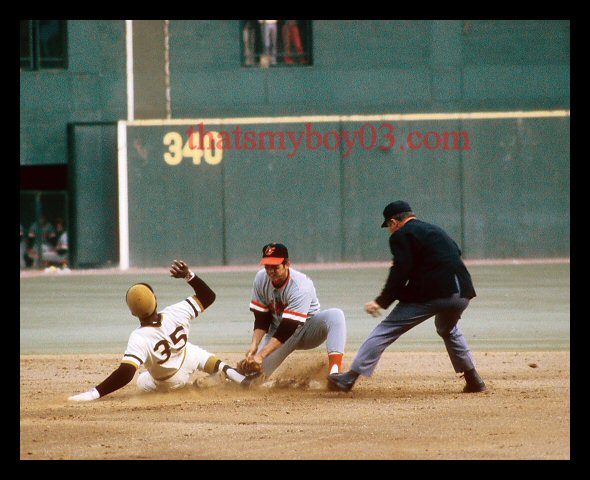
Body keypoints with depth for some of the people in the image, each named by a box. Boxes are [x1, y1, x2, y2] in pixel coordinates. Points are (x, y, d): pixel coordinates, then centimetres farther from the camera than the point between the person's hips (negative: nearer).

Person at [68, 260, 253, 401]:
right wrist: (189, 275, -18)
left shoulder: (139, 338, -41)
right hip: (190, 360, 1)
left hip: (167, 385, -1)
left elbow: (125, 374, -51)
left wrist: (94, 393, -54)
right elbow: (208, 296, -14)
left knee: (142, 382, 32)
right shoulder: (176, 313, -30)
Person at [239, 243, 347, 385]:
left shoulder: (300, 286, -30)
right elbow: (261, 318, -5)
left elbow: (289, 327, -34)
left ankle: (335, 374, -48)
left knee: (335, 315, -35)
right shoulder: (261, 279, -12)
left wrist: (261, 355, -40)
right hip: (279, 330, 4)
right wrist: (254, 345, -23)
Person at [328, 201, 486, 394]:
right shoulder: (435, 230, 27)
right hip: (462, 293, 7)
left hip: (431, 294, -7)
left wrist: (382, 301, -8)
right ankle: (473, 381, 28)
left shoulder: (402, 235, 2)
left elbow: (400, 272, -8)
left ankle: (349, 378, -8)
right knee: (448, 330, 35)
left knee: (385, 331, -3)